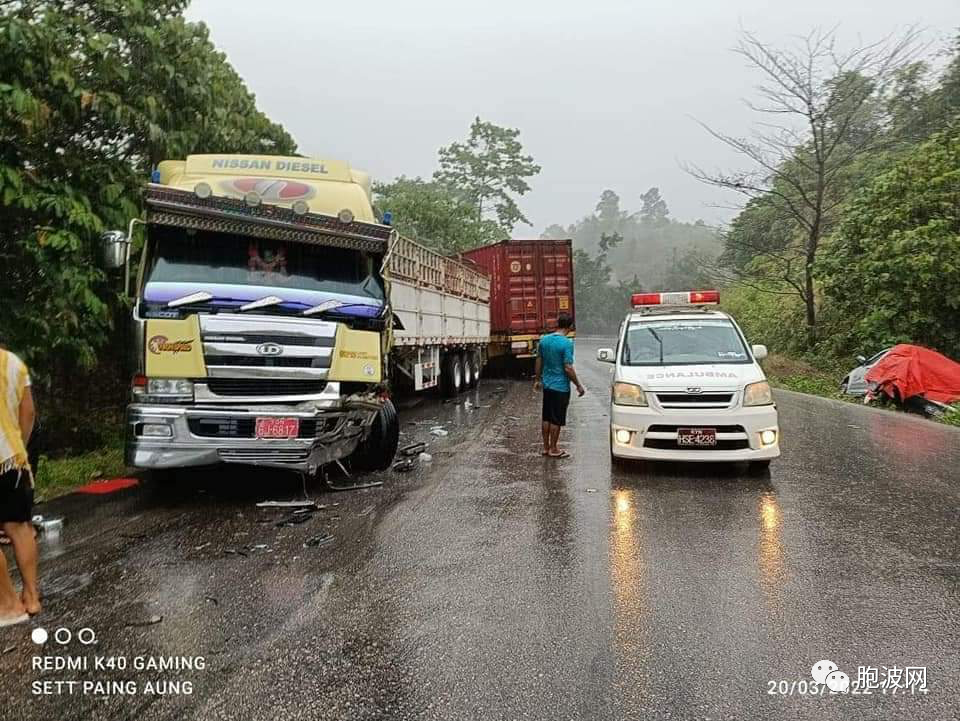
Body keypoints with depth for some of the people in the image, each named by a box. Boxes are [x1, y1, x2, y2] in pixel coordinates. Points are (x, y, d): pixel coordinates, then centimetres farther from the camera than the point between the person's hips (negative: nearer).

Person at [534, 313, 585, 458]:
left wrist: (537, 379, 21)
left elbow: (539, 361, 10)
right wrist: (578, 385, -8)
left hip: (547, 385, 6)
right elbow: (568, 368, -19)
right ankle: (553, 450, 12)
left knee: (546, 417, 14)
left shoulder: (544, 339, 1)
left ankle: (546, 447, 22)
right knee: (557, 420, 4)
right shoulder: (567, 343, -18)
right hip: (561, 386, -6)